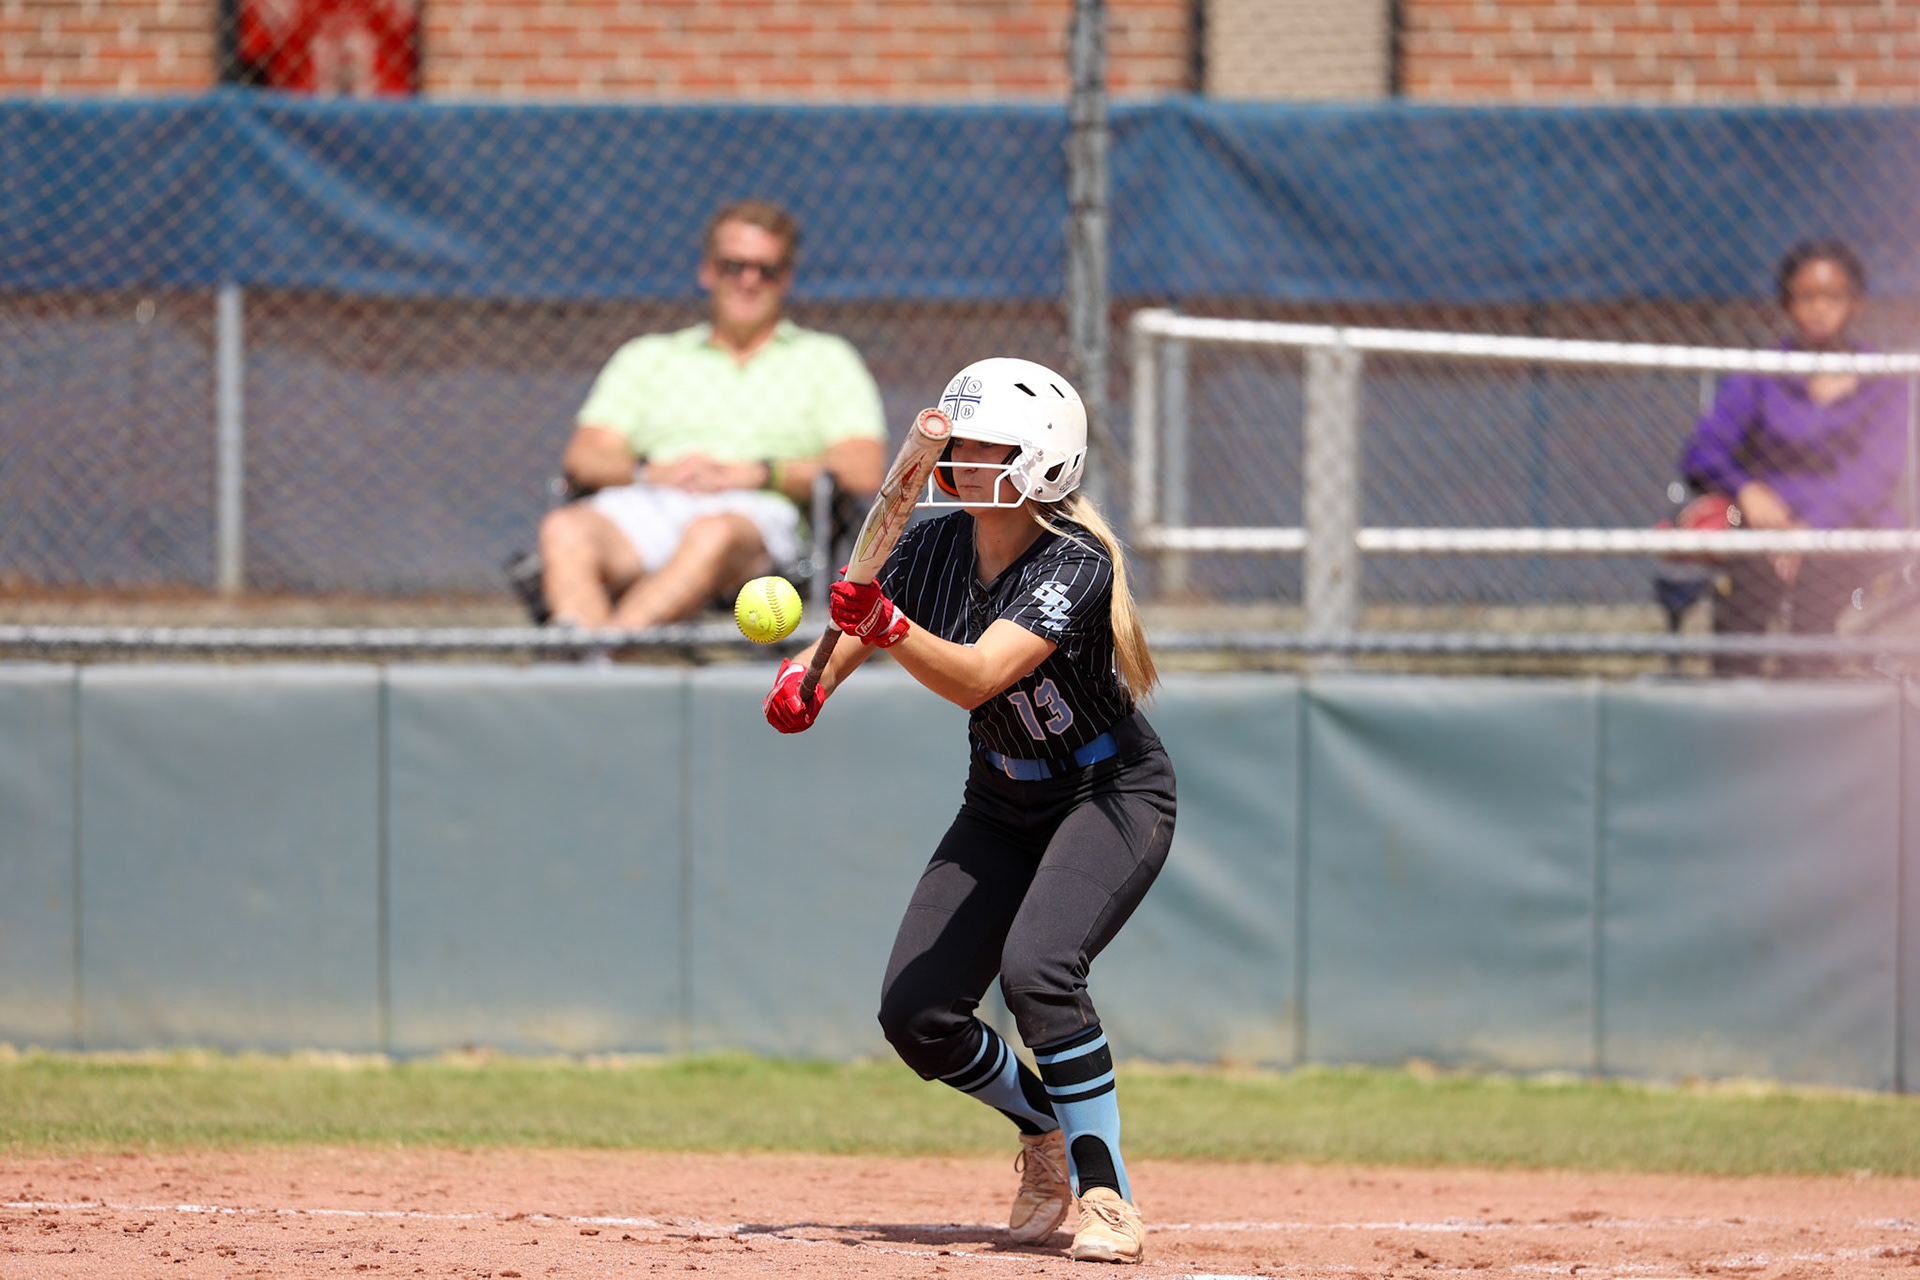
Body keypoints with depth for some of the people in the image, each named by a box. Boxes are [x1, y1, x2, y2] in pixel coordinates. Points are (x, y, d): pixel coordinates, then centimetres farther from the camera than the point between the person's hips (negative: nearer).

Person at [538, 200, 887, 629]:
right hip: (643, 506, 2)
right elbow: (582, 459, 17)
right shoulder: (646, 357, 31)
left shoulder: (825, 359, 26)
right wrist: (651, 471, -6)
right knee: (565, 530, -35)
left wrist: (760, 473, -6)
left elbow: (864, 471, 9)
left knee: (714, 534, -42)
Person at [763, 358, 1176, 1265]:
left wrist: (887, 625, -55)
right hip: (1003, 806, 7)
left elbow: (976, 676, -40)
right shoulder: (935, 546, -9)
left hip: (1112, 796, -7)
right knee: (916, 1013, -4)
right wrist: (809, 677, -17)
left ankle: (1106, 1194, -22)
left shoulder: (1075, 566, -27)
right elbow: (851, 631, 4)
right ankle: (1045, 1131, 24)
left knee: (1037, 968, -31)